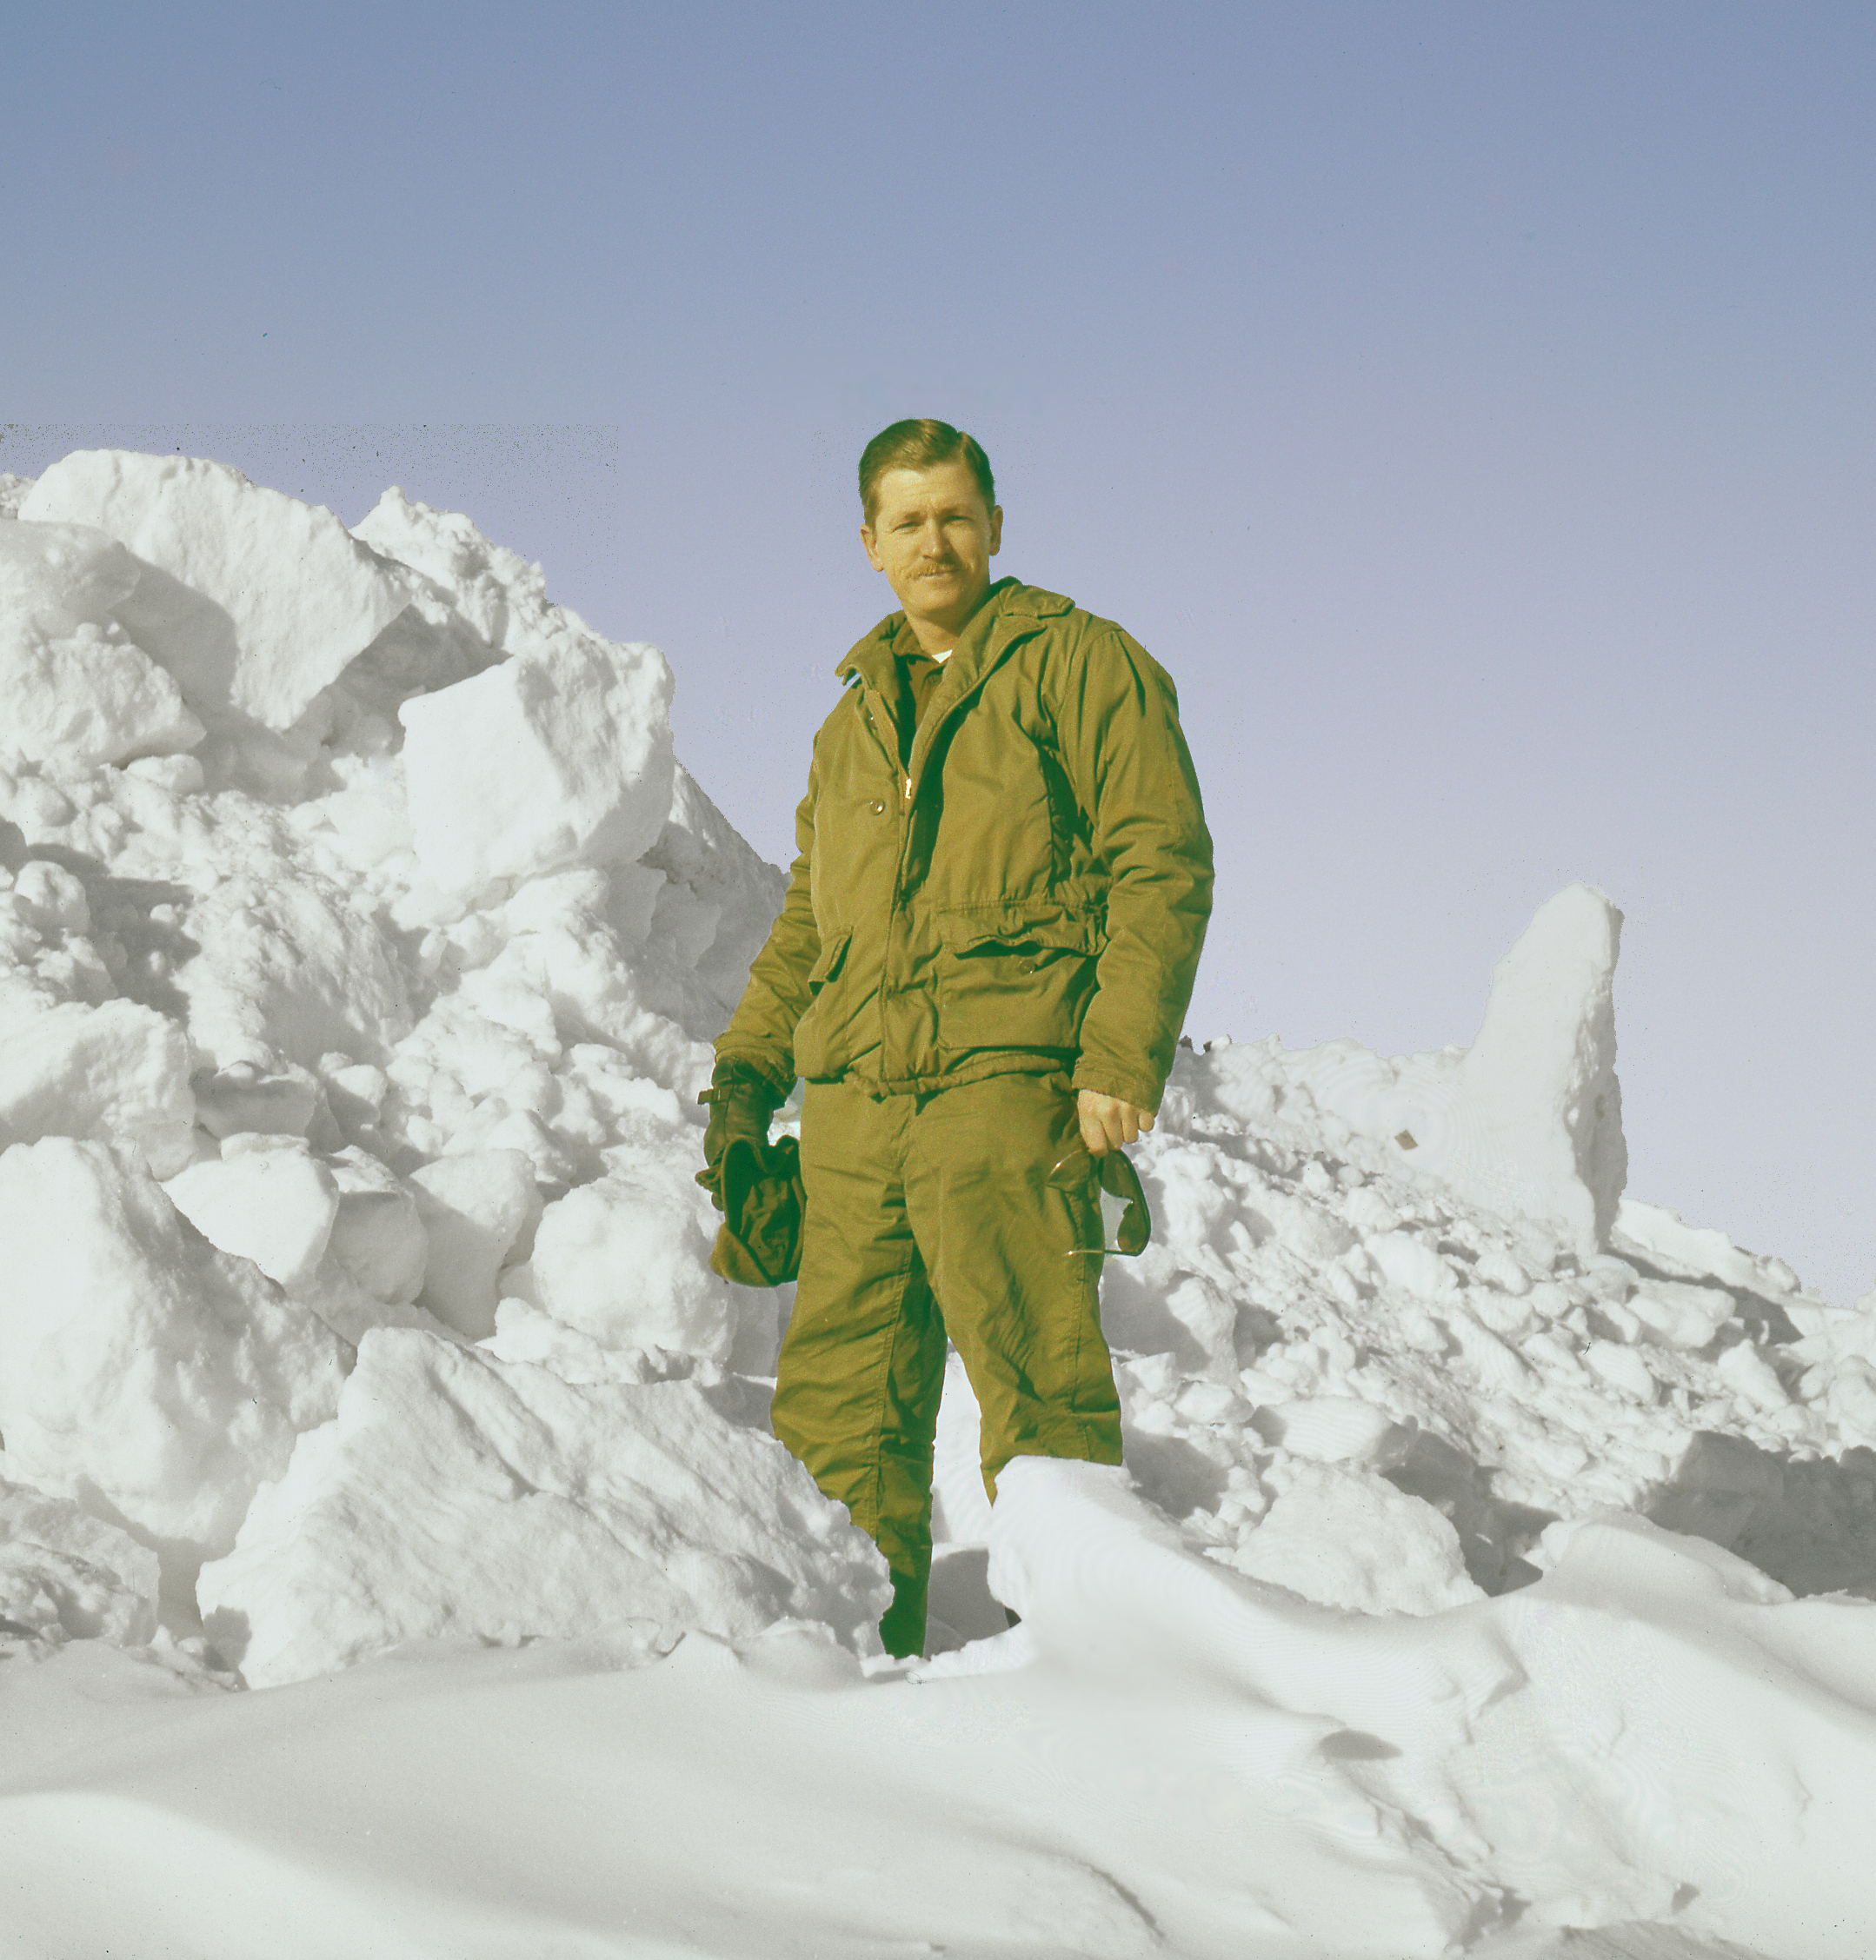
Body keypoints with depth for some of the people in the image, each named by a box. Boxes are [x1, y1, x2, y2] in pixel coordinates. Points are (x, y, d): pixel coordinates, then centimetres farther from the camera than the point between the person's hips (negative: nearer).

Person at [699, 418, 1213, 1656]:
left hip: (1005, 1078, -6)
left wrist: (1122, 1057, -14)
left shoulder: (1079, 663, 6)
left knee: (1038, 1388, -13)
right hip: (856, 1096, 6)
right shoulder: (854, 722, 26)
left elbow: (1160, 866, -3)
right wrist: (747, 1068, 17)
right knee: (838, 1402, 3)